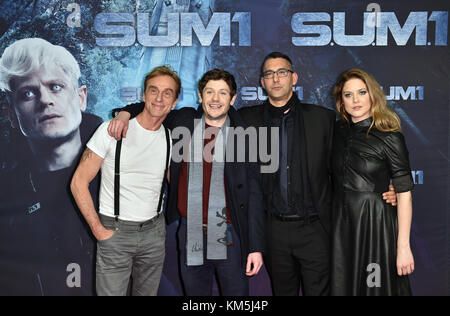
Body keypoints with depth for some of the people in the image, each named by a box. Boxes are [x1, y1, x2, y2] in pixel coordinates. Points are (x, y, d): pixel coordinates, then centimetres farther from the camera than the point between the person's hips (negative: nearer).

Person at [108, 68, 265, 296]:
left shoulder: (243, 137, -4)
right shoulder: (183, 120, 2)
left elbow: (253, 195, -3)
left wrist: (256, 247, -5)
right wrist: (125, 113, -1)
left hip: (230, 238, -2)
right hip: (190, 235, 2)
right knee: (195, 292, 14)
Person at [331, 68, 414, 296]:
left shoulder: (390, 137, -10)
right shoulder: (338, 131, 5)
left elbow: (404, 193, -12)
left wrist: (403, 246, -15)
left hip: (376, 225, -4)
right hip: (341, 225, 5)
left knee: (377, 287, 8)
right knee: (343, 286, 13)